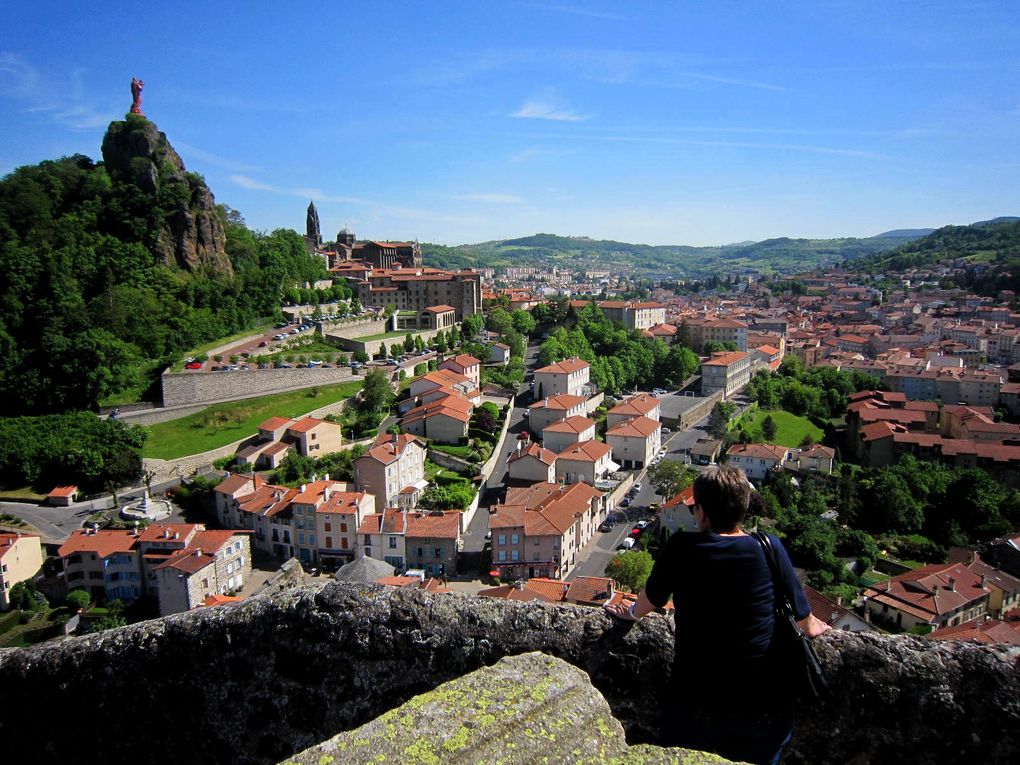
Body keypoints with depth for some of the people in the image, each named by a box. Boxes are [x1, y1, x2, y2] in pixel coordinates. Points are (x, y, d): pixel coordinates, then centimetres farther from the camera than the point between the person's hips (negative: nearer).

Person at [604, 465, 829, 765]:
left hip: (693, 704, -1)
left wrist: (633, 613, 29)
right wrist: (812, 626, 29)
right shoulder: (769, 548, -9)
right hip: (764, 707, 1)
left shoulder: (681, 548, -11)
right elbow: (804, 619, 6)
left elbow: (651, 600, 7)